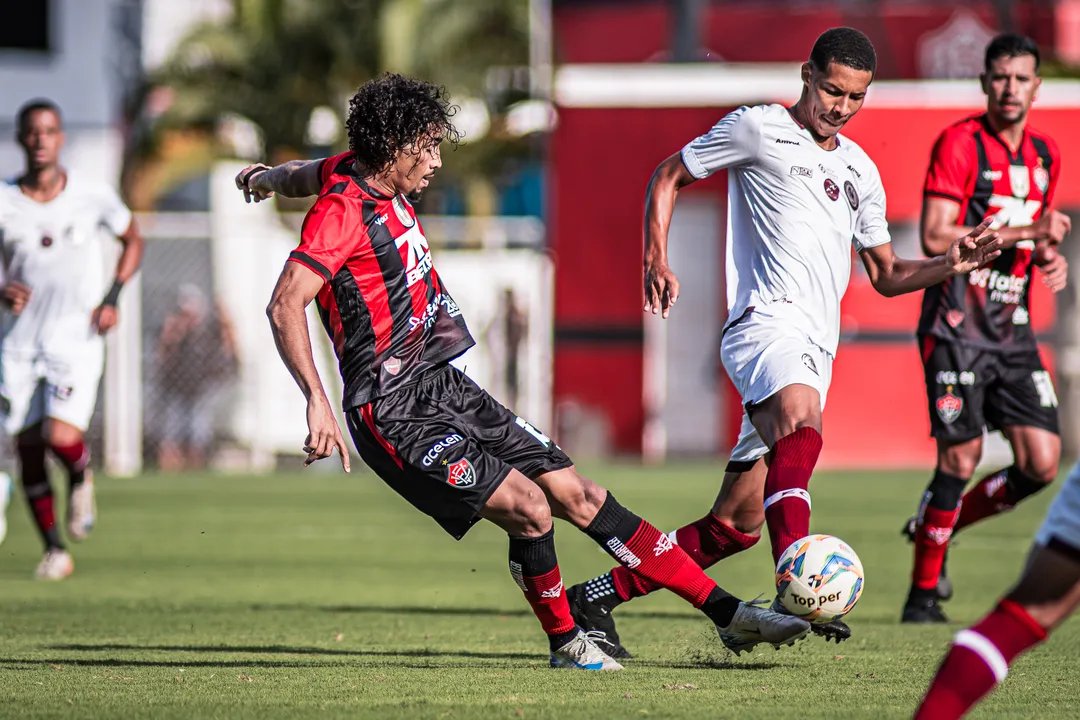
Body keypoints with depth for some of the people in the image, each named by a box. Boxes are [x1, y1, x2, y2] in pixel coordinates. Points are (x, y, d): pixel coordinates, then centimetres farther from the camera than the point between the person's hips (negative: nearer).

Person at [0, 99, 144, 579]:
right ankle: (54, 551, 19)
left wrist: (112, 298, 1)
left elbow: (132, 241, 13)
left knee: (61, 437, -20)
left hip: (76, 340, -2)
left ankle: (81, 478, 16)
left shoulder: (92, 197, -3)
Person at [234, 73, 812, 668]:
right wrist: (317, 400, -36)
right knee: (529, 508, -20)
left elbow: (306, 175, 32)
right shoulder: (341, 212, -18)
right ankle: (564, 641, 5)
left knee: (578, 496, 3)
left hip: (442, 386, 9)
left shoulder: (361, 173, 9)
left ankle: (726, 612, 4)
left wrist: (265, 179, 52)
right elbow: (285, 306, -29)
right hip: (394, 414, -9)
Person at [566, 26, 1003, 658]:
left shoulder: (860, 171, 23)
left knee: (736, 525, 5)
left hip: (816, 351, 7)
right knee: (802, 426, -39)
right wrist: (658, 262, -5)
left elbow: (887, 275, 28)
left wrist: (951, 266, 9)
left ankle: (598, 597, 16)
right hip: (769, 318, -7)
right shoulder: (758, 130, 5)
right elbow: (669, 177, 11)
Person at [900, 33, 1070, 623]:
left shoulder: (1044, 154, 13)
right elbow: (935, 238, -17)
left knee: (1041, 464, -2)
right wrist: (1023, 231, -19)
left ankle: (934, 527, 20)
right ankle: (923, 591, 6)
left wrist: (1050, 257, 3)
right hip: (958, 325, -6)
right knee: (961, 458, -8)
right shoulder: (959, 143, -9)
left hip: (1013, 328, 6)